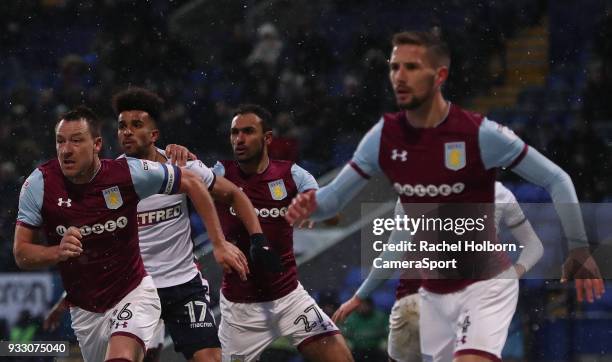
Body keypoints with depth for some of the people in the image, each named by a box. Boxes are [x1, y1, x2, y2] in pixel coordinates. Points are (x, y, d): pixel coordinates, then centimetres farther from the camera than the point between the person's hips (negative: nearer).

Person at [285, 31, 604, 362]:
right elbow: (334, 196, 1)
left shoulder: (479, 133, -18)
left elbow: (556, 180, -10)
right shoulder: (383, 137, -5)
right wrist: (310, 205, -23)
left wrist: (578, 248, -16)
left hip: (484, 283, -6)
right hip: (432, 292, 6)